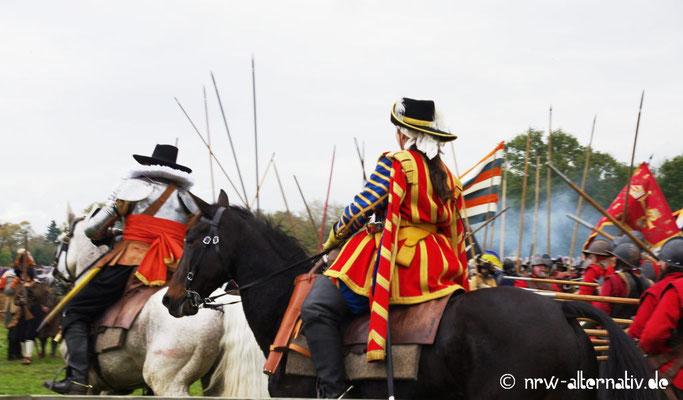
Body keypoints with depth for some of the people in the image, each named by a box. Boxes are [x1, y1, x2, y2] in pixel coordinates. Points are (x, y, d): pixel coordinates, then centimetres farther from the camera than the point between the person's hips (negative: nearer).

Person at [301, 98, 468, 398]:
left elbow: (362, 208, -10)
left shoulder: (395, 163, -7)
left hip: (392, 260, -9)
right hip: (435, 269, 9)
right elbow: (455, 232, 20)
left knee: (317, 308, -15)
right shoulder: (447, 176, 16)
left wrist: (333, 239, 5)